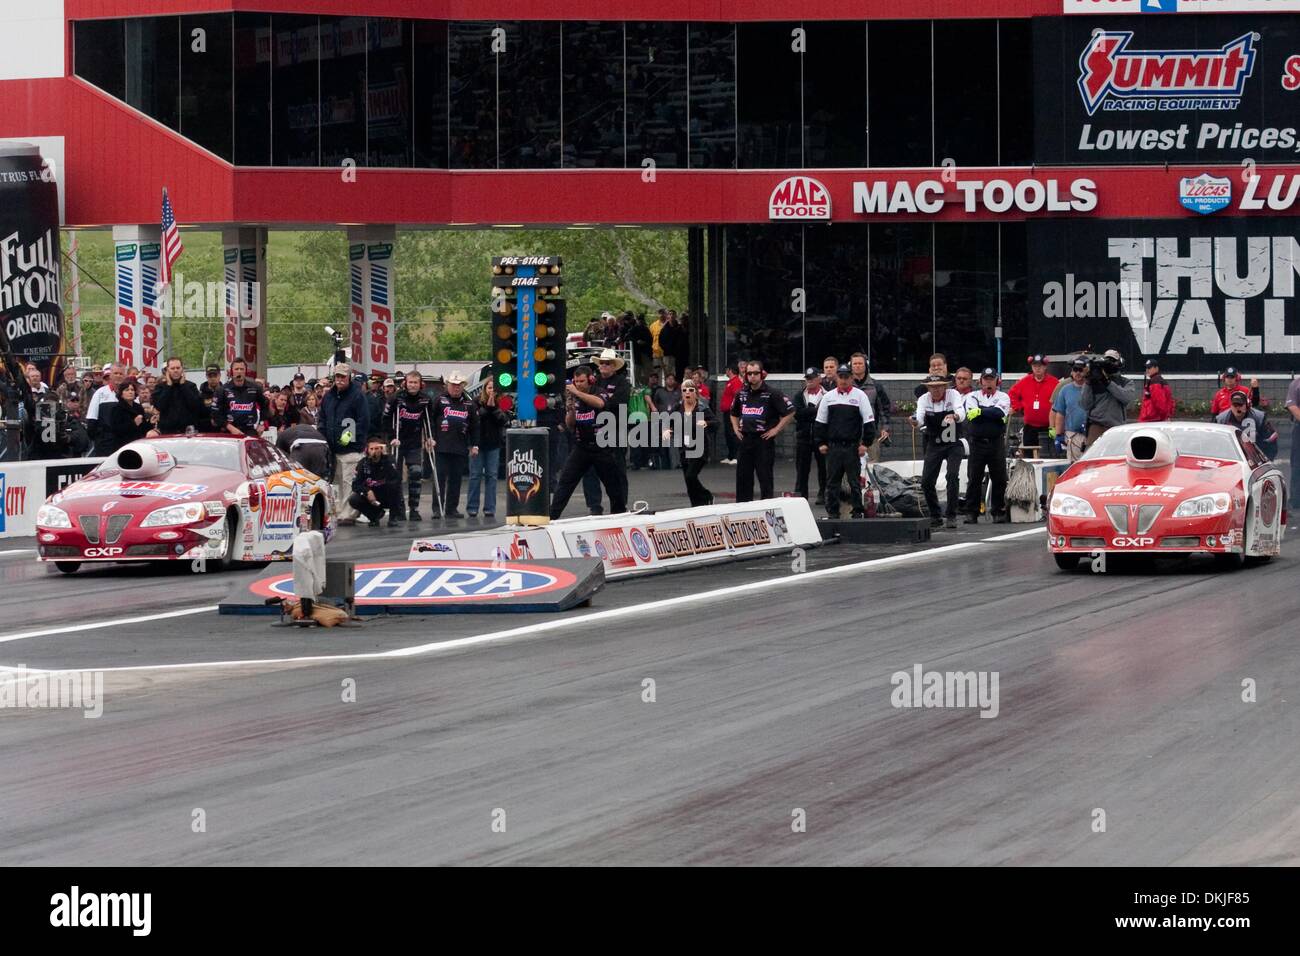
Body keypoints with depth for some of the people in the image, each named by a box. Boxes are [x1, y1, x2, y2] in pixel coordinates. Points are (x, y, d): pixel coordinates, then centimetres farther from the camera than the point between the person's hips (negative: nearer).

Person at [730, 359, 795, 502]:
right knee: (743, 477, 8)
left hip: (764, 440, -6)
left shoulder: (771, 394, -7)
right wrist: (736, 428, 15)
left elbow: (790, 411, -9)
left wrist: (776, 429, -9)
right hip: (745, 440, 6)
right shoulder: (741, 394, 11)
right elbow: (734, 413, 30)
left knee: (765, 478, -3)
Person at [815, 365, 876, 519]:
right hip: (833, 447, 3)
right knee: (832, 481, 4)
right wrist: (821, 442, 7)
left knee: (855, 481, 0)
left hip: (853, 447, -3)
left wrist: (865, 444, -6)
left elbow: (869, 421, -1)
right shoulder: (828, 397, 9)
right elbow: (820, 422, 14)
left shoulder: (860, 396, 0)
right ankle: (832, 511, 10)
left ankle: (857, 511, 5)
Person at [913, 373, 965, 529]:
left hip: (953, 444, -3)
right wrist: (915, 422, -47)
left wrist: (954, 416, -53)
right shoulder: (924, 399, -7)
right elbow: (920, 417, -23)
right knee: (926, 481, -2)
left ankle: (950, 516, -12)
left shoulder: (953, 395, -13)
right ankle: (935, 516, 16)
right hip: (934, 445, 3)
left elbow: (962, 413, -30)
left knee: (953, 477, -19)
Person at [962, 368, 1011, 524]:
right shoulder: (972, 397, 9)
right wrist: (992, 414, -14)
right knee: (974, 479, 0)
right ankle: (971, 513, 4)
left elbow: (999, 412, -13)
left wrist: (981, 411, -10)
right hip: (977, 441, 0)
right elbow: (972, 413, -11)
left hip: (996, 443, 0)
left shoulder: (1003, 397, 8)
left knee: (999, 479, 1)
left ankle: (999, 511, 10)